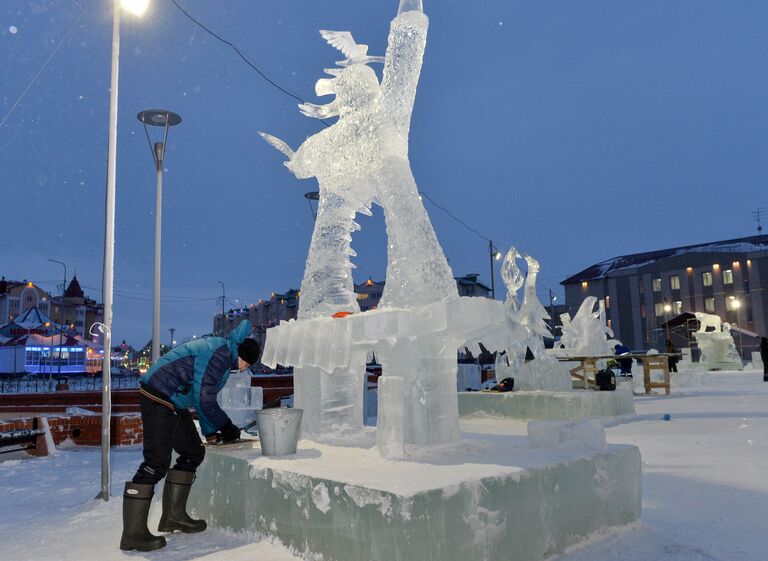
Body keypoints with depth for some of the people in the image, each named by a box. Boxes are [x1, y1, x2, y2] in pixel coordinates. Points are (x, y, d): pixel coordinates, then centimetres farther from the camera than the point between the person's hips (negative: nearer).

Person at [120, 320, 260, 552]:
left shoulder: (223, 351, 16)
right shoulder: (220, 354, -17)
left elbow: (204, 397, 22)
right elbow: (204, 400, -20)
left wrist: (210, 432, 19)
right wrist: (227, 428, -7)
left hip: (174, 404, 11)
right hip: (159, 400, -11)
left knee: (193, 453, 13)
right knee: (156, 464, -12)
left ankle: (173, 517, 21)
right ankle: (132, 534, -6)